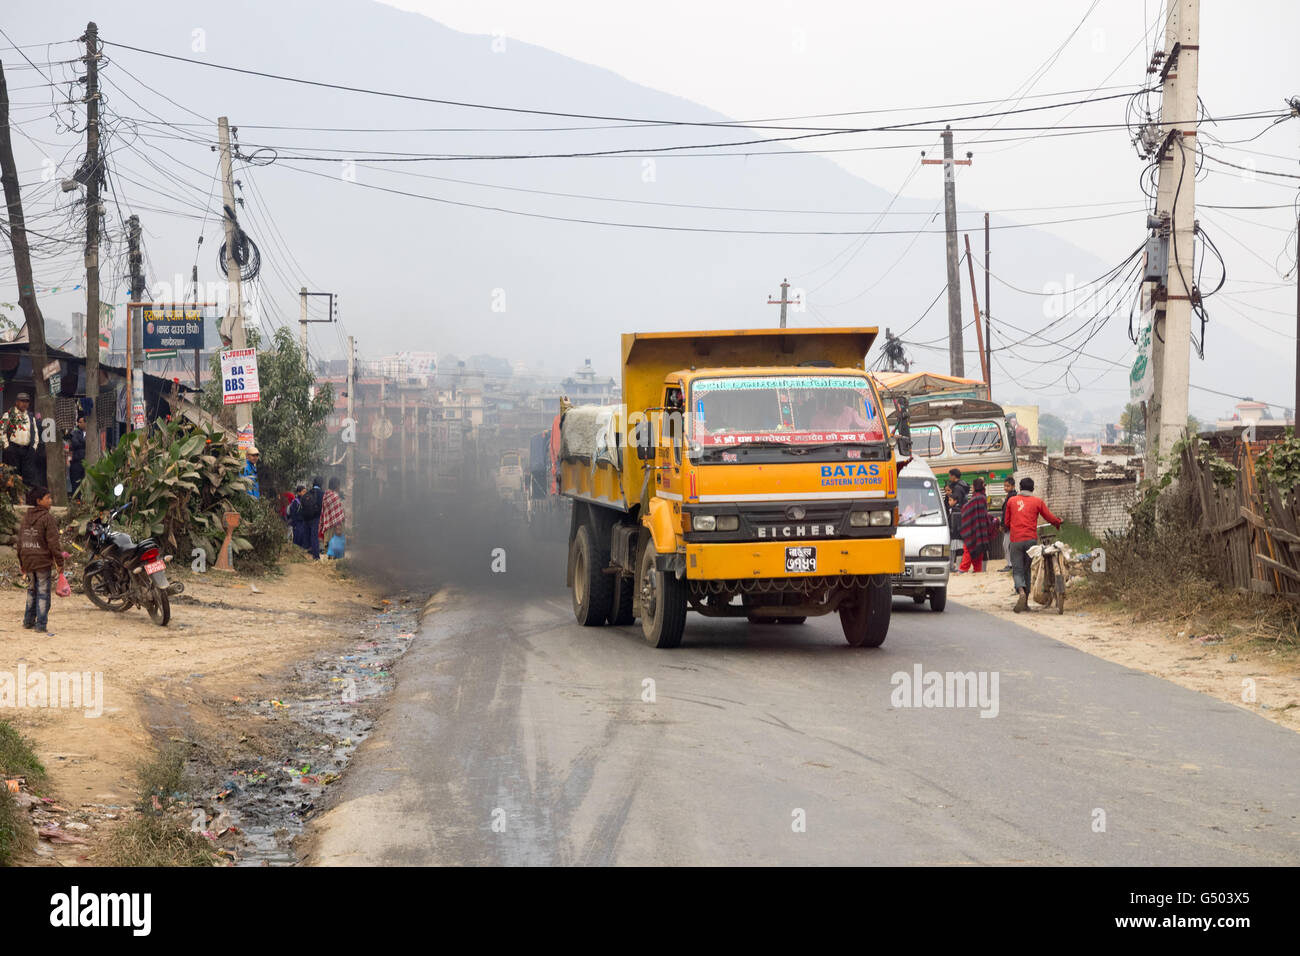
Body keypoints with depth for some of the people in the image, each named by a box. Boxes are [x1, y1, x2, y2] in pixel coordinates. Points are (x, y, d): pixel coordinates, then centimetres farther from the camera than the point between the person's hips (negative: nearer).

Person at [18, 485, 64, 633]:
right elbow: (53, 543, -15)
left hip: (28, 560, 6)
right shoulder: (47, 518, -13)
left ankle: (28, 621, 23)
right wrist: (60, 562, -10)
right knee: (43, 592, -1)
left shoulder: (25, 518, 9)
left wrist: (21, 562, 22)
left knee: (31, 590, 19)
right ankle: (41, 624, -1)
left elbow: (20, 542, 14)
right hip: (43, 561, -6)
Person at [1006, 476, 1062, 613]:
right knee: (1027, 570, 11)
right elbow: (1051, 518, 5)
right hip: (1031, 539, 0)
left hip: (1015, 540, 0)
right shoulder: (1037, 501, 4)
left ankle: (1021, 591, -29)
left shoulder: (1011, 501, 9)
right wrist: (1059, 522, 26)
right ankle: (1025, 602, 11)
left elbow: (1007, 523, 15)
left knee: (1017, 570, 1)